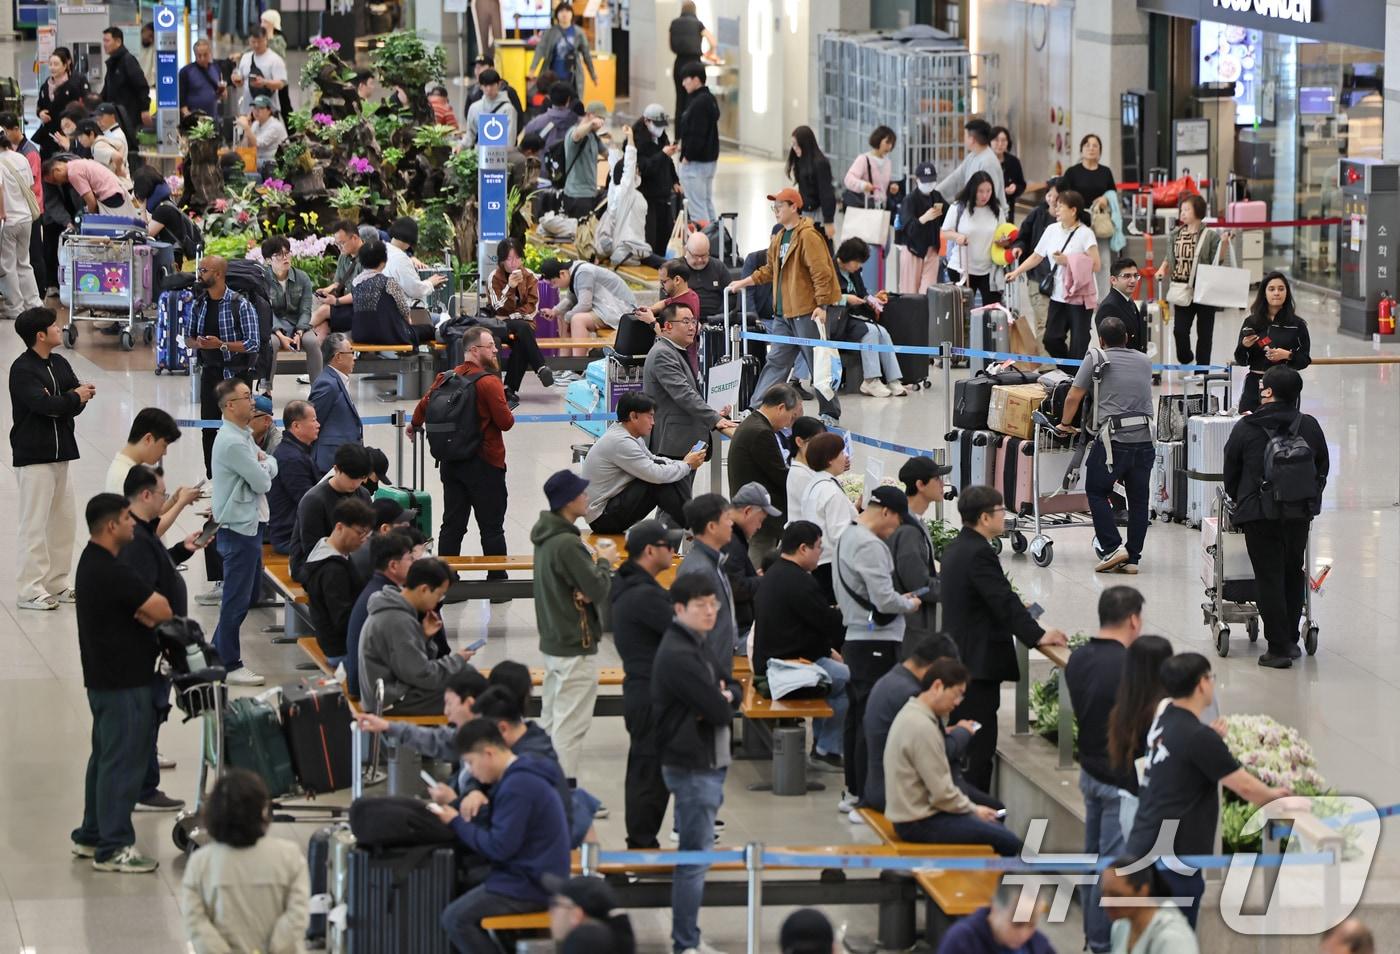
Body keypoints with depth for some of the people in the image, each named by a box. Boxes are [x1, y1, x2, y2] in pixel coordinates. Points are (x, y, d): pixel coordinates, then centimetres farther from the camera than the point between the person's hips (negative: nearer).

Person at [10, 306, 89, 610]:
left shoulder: (60, 364, 12)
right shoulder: (22, 369, -12)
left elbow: (80, 398, 5)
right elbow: (43, 404, -24)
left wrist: (60, 403, -16)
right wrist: (74, 398, -9)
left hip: (60, 453, 8)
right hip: (33, 456, -8)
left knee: (63, 520, 11)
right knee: (34, 523, -6)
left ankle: (57, 584, 20)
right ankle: (30, 590, -3)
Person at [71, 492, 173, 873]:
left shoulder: (94, 562, 10)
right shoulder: (110, 572, -23)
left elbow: (148, 606, 10)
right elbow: (162, 610, -22)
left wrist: (144, 612, -10)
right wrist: (147, 612, -3)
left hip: (105, 677, 11)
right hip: (123, 682, -11)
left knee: (106, 757, 19)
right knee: (123, 762, -5)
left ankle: (91, 835, 27)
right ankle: (113, 848, -2)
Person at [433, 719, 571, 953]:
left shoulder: (518, 786, -20)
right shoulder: (520, 777, 14)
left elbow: (499, 847, -22)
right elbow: (494, 826, 13)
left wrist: (456, 823, -11)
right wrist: (455, 807, 1)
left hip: (530, 885, -11)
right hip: (532, 875, 11)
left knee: (455, 918, -15)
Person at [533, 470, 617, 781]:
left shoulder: (545, 537, 8)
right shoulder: (567, 544, -23)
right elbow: (598, 588, -21)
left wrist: (594, 561, -5)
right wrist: (604, 560, -2)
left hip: (552, 640, 10)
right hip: (576, 645, -10)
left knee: (550, 720, 17)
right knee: (571, 724, -5)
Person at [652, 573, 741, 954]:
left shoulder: (696, 645, 13)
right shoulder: (678, 656, -20)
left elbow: (732, 686, 14)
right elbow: (719, 711, -23)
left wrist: (724, 696, -9)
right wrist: (722, 703, 0)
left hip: (707, 762, 11)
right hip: (693, 766, -11)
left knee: (694, 852, 17)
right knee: (696, 856, -6)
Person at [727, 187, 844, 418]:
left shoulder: (808, 236, -14)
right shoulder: (779, 238, 14)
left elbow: (821, 272, -18)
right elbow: (771, 269, 26)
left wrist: (822, 305, -21)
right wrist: (746, 282, 21)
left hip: (807, 312, -9)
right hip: (784, 313, 9)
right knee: (776, 362, 8)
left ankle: (830, 413, 11)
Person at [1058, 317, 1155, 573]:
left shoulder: (1096, 361, 3)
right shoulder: (1144, 362, 15)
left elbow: (1073, 398, 4)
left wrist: (1065, 424, 20)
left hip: (1112, 439, -4)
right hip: (1144, 437, 4)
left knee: (1096, 492, 10)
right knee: (1138, 499, 9)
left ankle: (1113, 548, -3)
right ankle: (1132, 559, 9)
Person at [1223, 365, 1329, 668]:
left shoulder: (1246, 429, -7)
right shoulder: (1310, 427, 0)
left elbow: (1230, 472, 3)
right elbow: (1323, 467, 9)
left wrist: (1239, 500, 21)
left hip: (1260, 514, -3)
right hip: (1300, 513, 3)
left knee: (1269, 579, 2)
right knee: (1293, 574, 18)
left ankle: (1279, 647, 0)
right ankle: (1291, 640, 24)